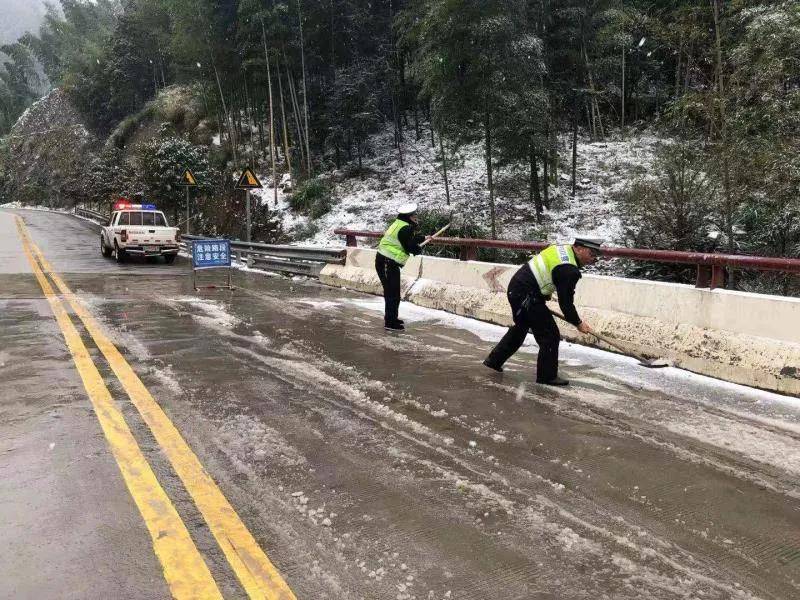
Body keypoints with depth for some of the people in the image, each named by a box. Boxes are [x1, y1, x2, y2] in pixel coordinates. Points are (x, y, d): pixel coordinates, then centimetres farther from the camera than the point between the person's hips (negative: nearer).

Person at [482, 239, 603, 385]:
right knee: (550, 335, -2)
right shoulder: (569, 270, -19)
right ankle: (547, 376, 9)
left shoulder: (563, 249, 9)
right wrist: (578, 323, -2)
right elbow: (566, 303, -15)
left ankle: (494, 361, 39)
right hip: (527, 297, -10)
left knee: (520, 328, 28)